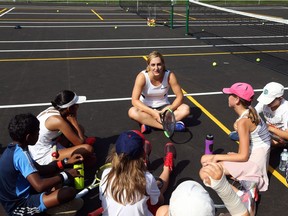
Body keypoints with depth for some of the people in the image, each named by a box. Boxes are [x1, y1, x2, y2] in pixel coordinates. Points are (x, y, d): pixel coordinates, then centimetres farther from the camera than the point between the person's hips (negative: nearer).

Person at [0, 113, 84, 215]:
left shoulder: (13, 150, 4)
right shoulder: (21, 154, -26)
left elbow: (39, 169, 12)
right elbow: (39, 186, -36)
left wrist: (66, 163, 6)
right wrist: (66, 174, -21)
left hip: (17, 198, 10)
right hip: (19, 207, -10)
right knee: (70, 192, -24)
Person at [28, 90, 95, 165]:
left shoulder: (52, 110, -2)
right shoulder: (58, 120, -27)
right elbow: (80, 143, -20)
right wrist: (74, 120, -16)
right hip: (43, 158, -9)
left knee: (80, 129, 13)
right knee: (88, 149, -25)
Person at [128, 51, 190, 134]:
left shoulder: (170, 75, -17)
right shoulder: (142, 76, -21)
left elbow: (179, 96, -11)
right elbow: (135, 100, -25)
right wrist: (153, 112, -33)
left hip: (163, 107, 2)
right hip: (147, 108, -1)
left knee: (185, 109, -24)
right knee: (132, 112, -35)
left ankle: (149, 123, -28)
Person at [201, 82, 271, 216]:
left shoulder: (243, 122, -24)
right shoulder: (250, 110, 1)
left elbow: (243, 156, -22)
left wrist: (217, 157, -13)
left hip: (253, 161, -9)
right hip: (254, 154, 9)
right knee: (205, 159, 9)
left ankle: (240, 195, -18)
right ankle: (248, 182, 2)